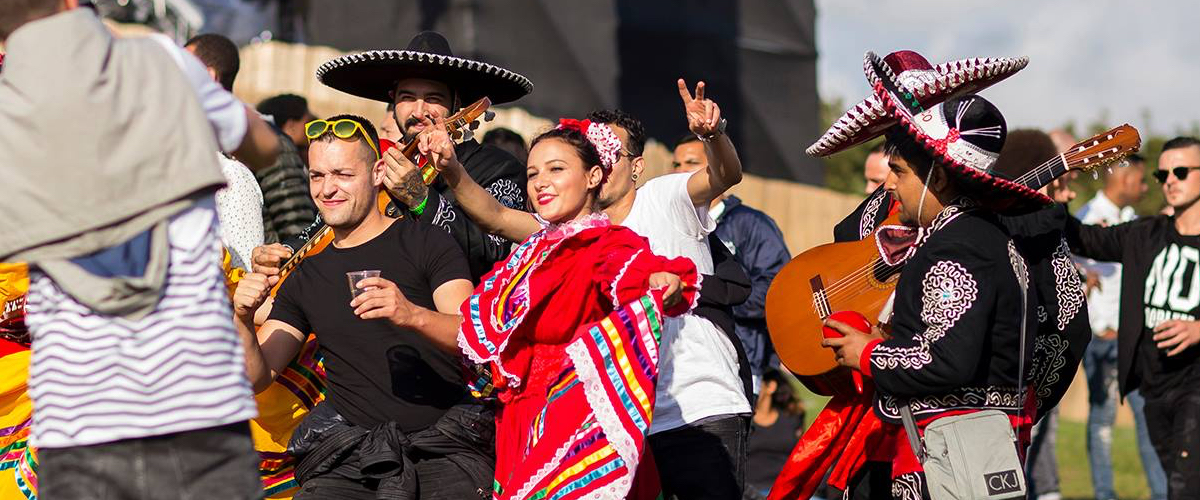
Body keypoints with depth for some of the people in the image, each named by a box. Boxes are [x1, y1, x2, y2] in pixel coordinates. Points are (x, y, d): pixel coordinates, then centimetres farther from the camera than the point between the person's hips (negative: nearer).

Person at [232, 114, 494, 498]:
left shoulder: (427, 243, 6)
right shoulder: (306, 277, 20)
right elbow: (257, 376, 17)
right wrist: (243, 319, -3)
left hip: (445, 443, -3)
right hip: (350, 453, 3)